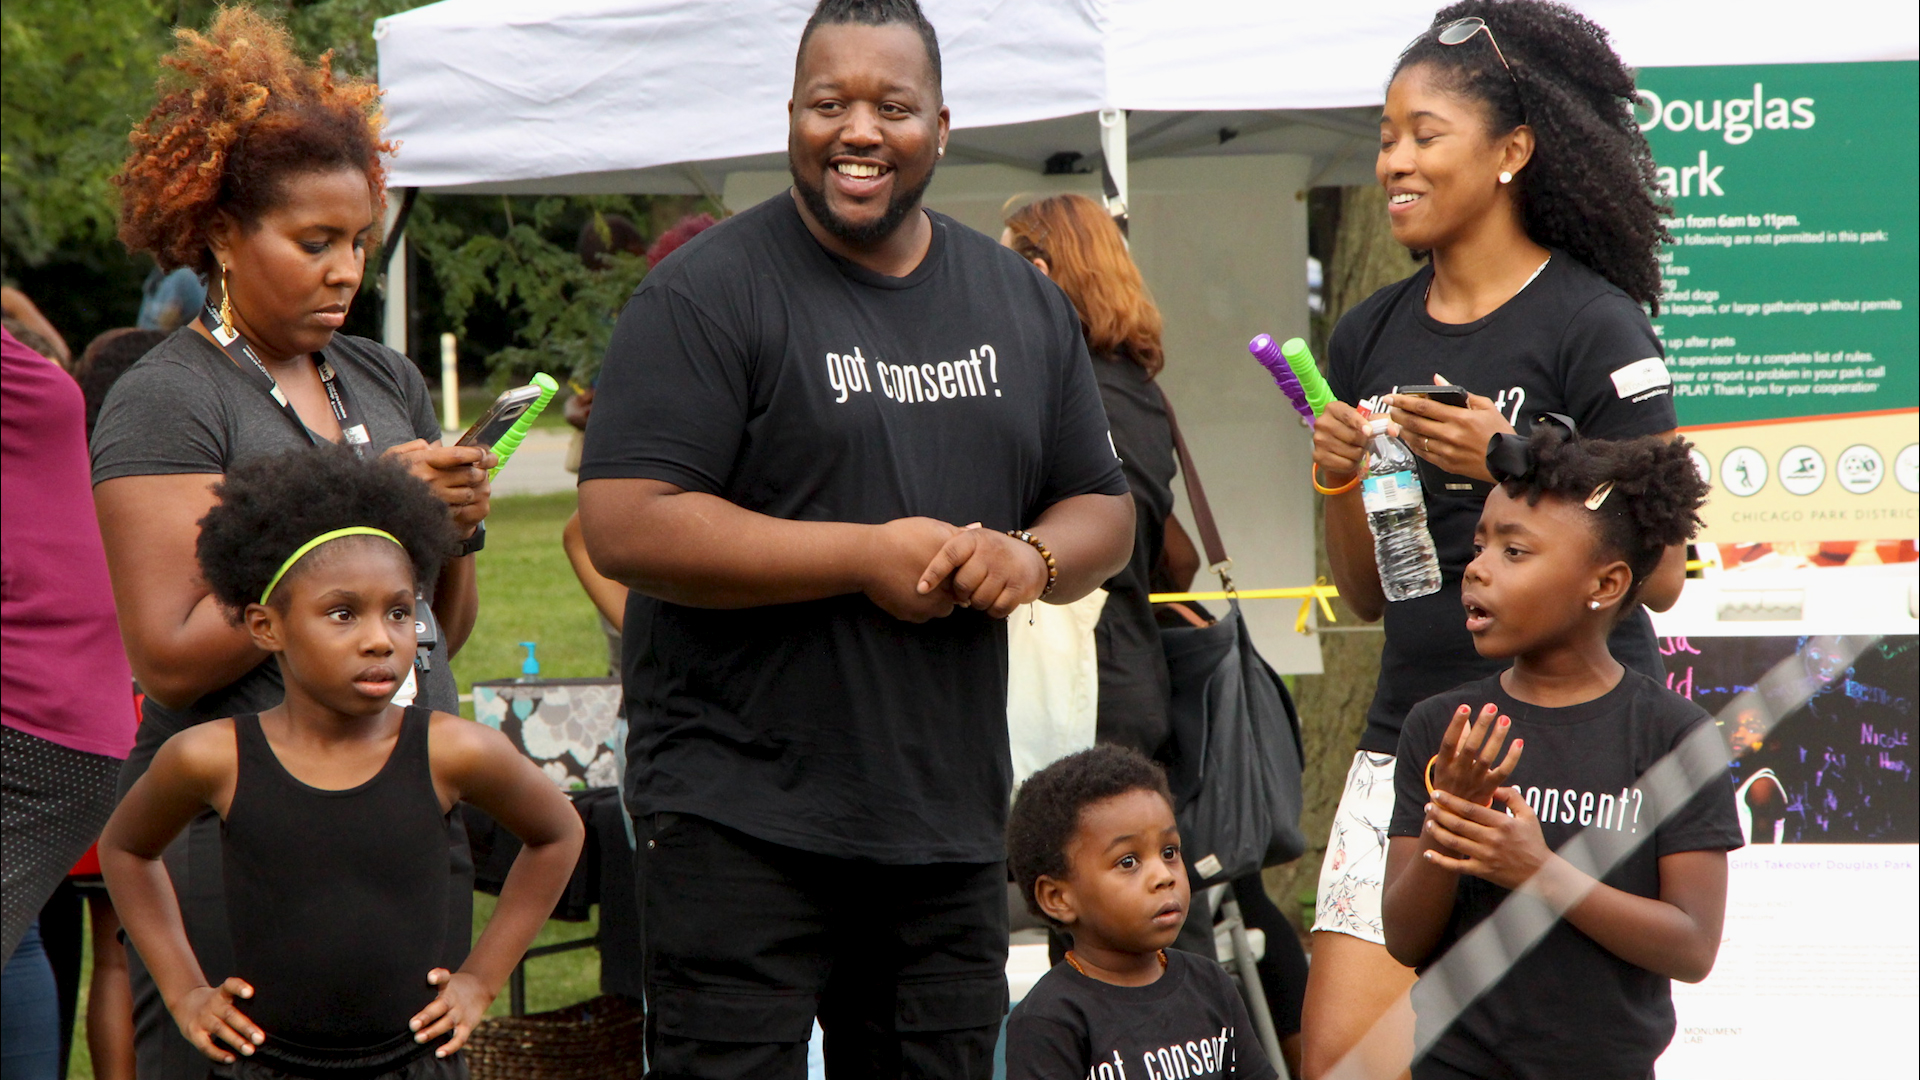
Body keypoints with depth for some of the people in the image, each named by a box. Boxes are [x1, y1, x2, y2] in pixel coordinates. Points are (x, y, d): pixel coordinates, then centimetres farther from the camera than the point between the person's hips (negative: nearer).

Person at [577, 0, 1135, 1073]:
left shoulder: (1024, 301, 13)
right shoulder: (708, 294, -7)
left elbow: (1106, 513, 18)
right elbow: (626, 528, -16)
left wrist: (1030, 559, -7)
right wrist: (867, 557, -17)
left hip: (953, 820, 6)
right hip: (743, 821, -6)